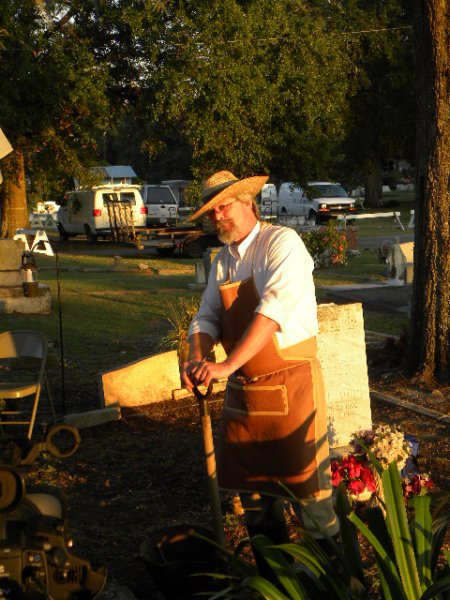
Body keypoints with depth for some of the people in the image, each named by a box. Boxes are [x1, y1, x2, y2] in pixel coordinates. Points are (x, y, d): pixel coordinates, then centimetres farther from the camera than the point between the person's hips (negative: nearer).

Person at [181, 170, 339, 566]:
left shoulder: (282, 243, -12)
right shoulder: (223, 261, 13)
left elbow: (273, 308, -25)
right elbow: (207, 317, 8)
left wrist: (226, 366, -31)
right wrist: (197, 357, -15)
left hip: (290, 384, -7)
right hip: (243, 389, 7)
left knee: (306, 488, -4)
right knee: (252, 488, 15)